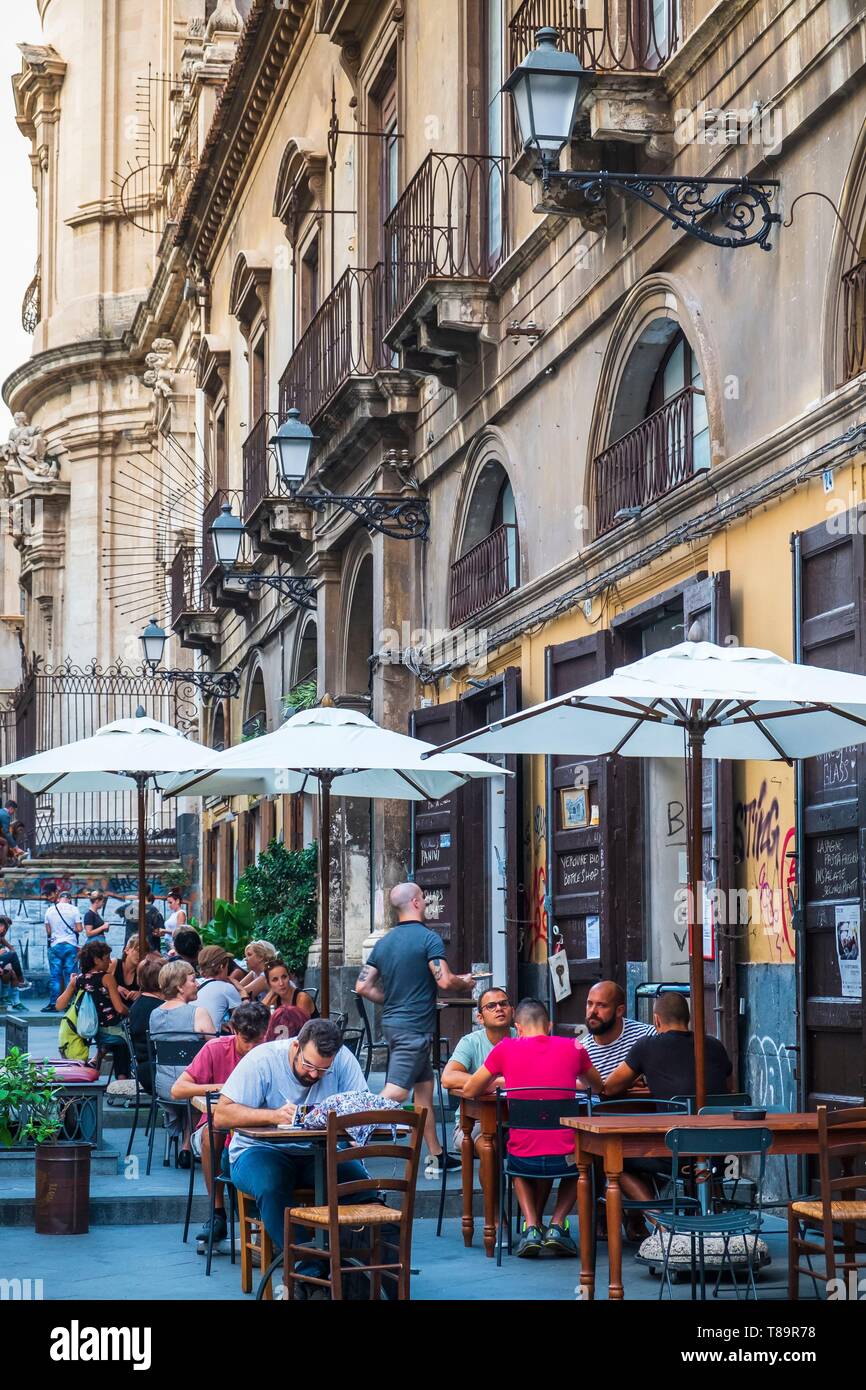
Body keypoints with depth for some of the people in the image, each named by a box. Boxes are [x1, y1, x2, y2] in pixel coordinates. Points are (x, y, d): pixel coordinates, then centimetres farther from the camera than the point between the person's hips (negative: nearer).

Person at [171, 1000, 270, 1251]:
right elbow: (178, 1089, -12)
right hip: (219, 1125, 0)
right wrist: (216, 1087, -26)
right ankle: (217, 1214, -21)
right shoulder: (216, 1049, -8)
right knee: (212, 1133, -35)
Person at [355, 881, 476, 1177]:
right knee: (394, 1093, -12)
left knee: (424, 1086, 16)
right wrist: (465, 983, 3)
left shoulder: (384, 942, 11)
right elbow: (444, 981, -19)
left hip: (392, 1021, 8)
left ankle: (437, 1156, 21)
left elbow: (363, 987, 9)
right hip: (415, 1027, -8)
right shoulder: (428, 938, -11)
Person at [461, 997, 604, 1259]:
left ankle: (532, 1226, 14)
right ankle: (557, 1225, 16)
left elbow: (469, 1090, 11)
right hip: (564, 1158, 0)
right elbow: (599, 1087, 23)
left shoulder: (506, 1048, 0)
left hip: (524, 1159, 0)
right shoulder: (572, 1048, 3)